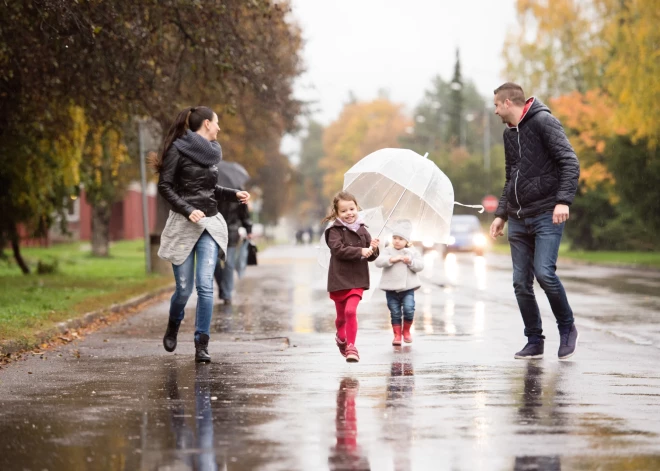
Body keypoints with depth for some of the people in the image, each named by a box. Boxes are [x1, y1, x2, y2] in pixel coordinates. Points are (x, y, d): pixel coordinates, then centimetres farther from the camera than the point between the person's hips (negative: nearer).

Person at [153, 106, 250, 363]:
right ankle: (173, 327, 31)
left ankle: (202, 344, -6)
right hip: (183, 226, -5)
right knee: (184, 288, 0)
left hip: (210, 225, 5)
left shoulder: (210, 152, 13)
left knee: (205, 286, -9)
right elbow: (165, 186, -9)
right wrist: (188, 210, -19)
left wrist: (234, 194, 12)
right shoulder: (178, 149, -6)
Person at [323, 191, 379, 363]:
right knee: (341, 314, 12)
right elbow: (338, 249, -22)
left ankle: (351, 346, -8)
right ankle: (341, 337, 40)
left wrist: (373, 249, -14)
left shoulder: (362, 230, 5)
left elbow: (370, 257, 9)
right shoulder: (334, 231, -6)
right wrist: (360, 251, -28)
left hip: (357, 279, 1)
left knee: (351, 310, -16)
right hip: (339, 278, -1)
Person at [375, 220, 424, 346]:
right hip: (391, 289, 0)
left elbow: (420, 266, 0)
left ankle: (406, 331, 11)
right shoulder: (388, 251, 2)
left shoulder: (412, 252, 6)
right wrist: (391, 259, -24)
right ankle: (397, 335, 13)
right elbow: (378, 262, -12)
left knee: (409, 309, -12)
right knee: (395, 313, 4)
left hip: (408, 288, 0)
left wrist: (411, 262, -17)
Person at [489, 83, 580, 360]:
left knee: (544, 272, -19)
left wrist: (563, 200, -25)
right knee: (521, 282, 2)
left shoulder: (543, 121, -7)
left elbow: (570, 162, -14)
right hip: (518, 220, 7)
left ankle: (567, 328, 1)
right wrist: (501, 214, 18)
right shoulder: (509, 134, 17)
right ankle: (534, 342, 11)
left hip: (546, 215, -7)